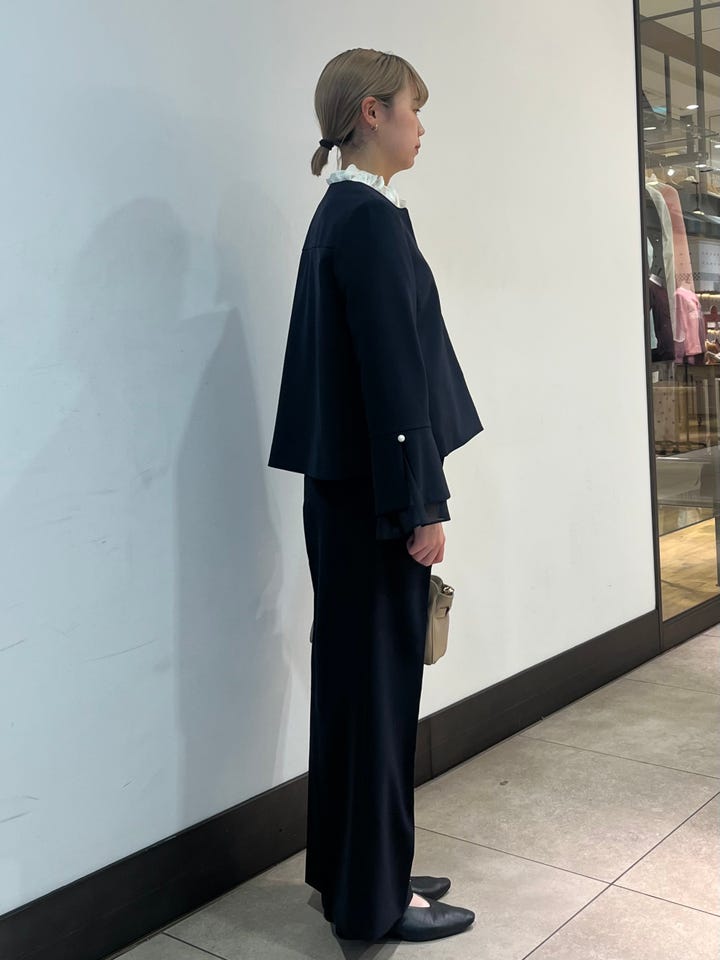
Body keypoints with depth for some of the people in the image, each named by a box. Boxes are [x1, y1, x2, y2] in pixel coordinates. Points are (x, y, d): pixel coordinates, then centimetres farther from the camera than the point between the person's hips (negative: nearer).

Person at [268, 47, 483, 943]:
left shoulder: (340, 215, 14)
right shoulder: (373, 220, -14)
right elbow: (393, 377, -20)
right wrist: (421, 507, -16)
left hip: (346, 492, 9)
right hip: (375, 499, -9)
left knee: (355, 681, 16)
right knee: (379, 686, 1)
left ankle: (354, 867, 31)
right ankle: (373, 900, 16)